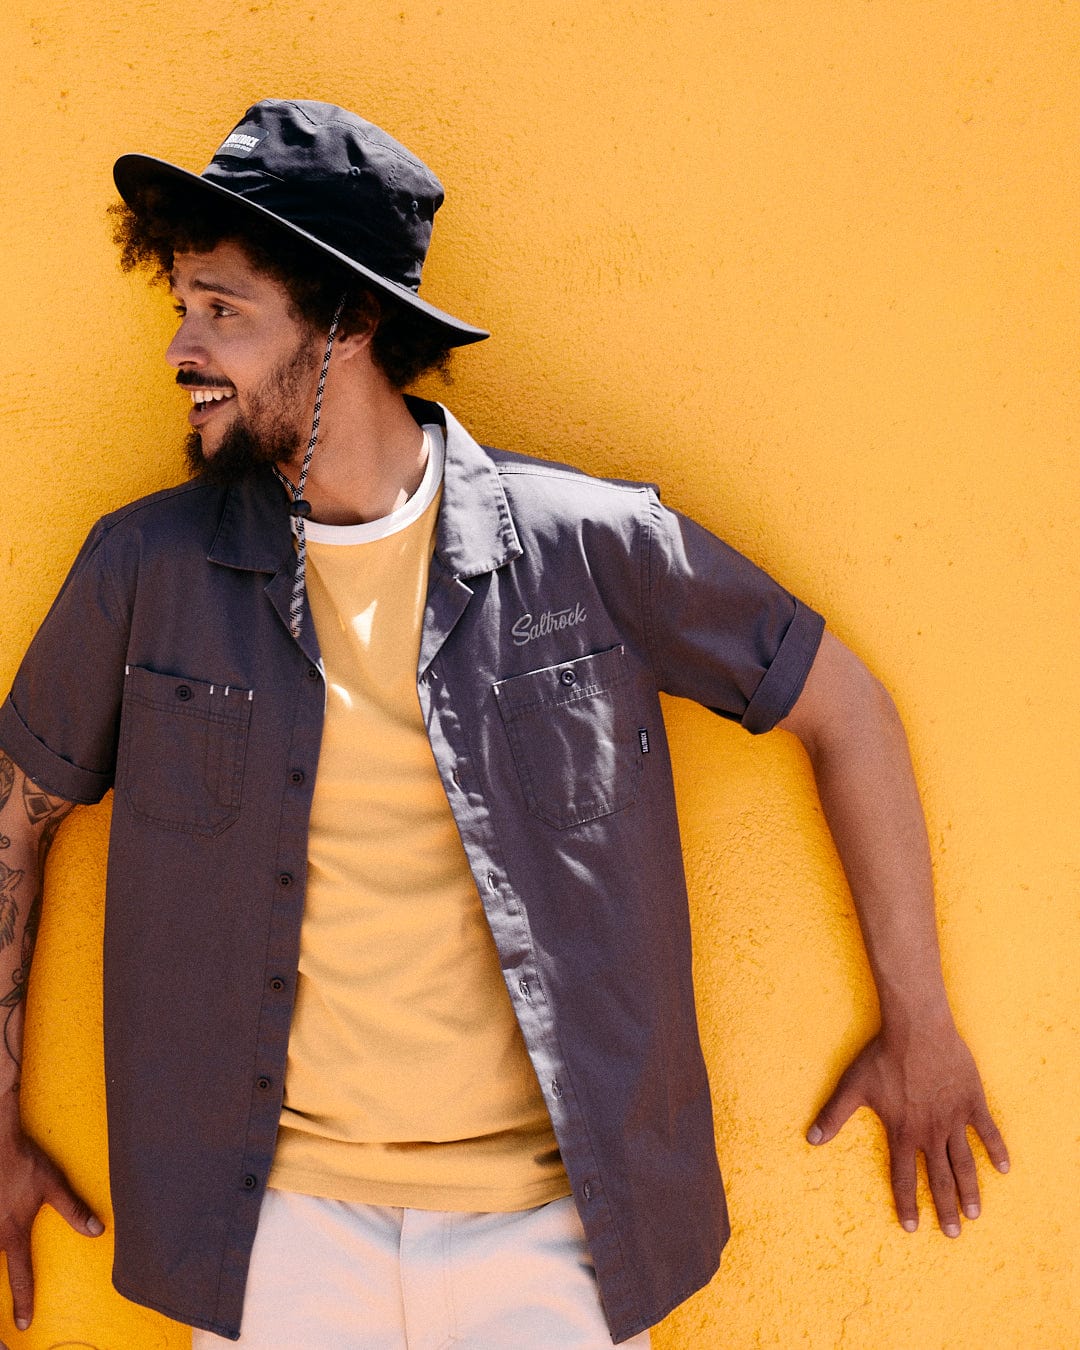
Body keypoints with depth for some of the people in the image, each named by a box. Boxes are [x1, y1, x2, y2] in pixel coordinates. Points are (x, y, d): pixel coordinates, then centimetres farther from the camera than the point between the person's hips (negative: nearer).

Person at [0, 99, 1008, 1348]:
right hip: (279, 1226, 2)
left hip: (550, 1225, -1)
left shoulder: (591, 545, -9)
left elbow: (842, 706, 2)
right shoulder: (147, 568, -3)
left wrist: (919, 1026, 6)